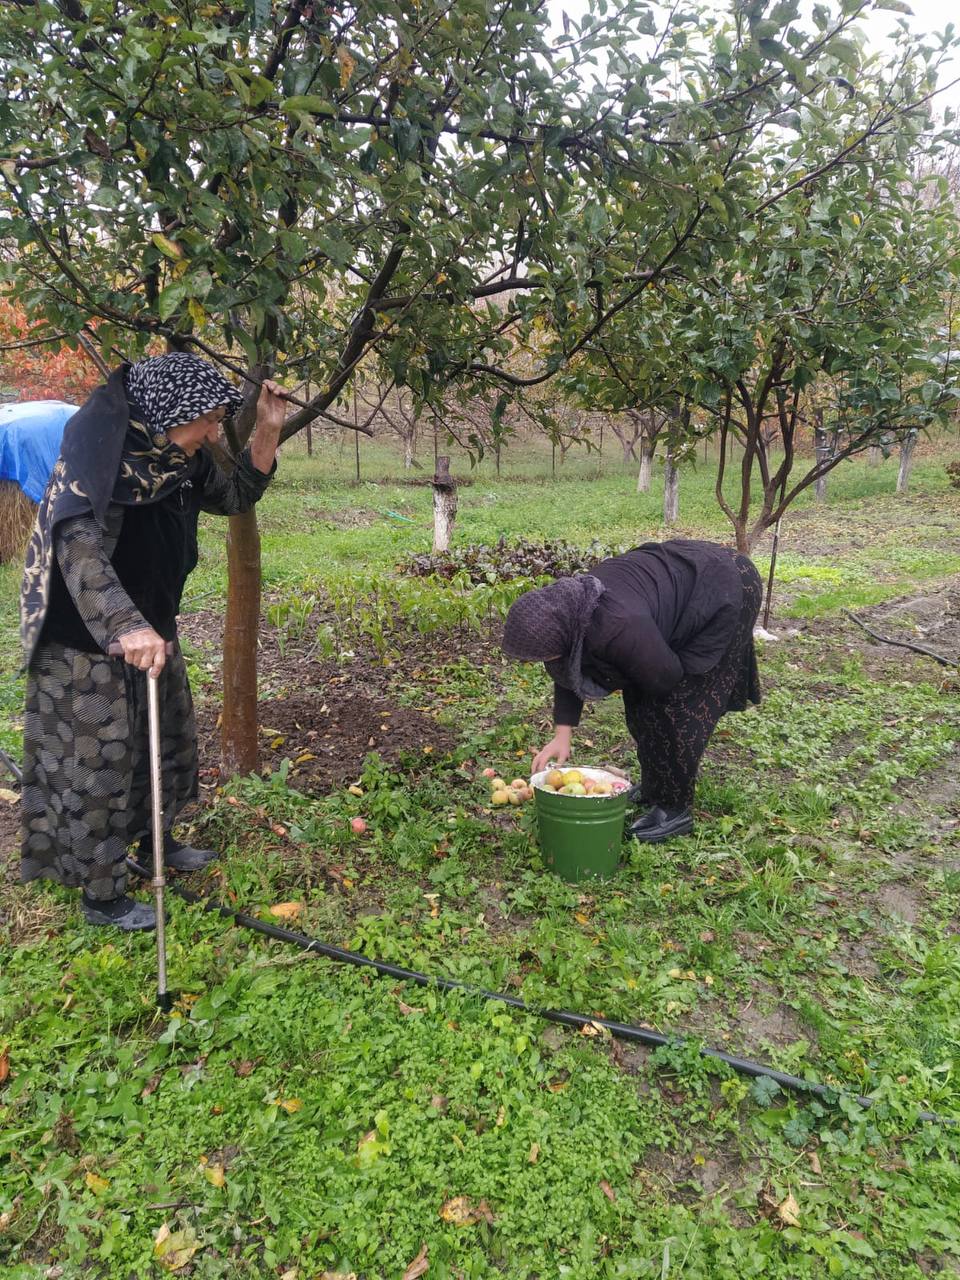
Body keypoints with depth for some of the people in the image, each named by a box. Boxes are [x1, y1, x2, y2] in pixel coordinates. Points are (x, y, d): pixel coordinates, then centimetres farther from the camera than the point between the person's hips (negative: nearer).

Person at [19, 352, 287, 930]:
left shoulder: (177, 453, 0)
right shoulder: (99, 444, -24)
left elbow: (234, 496, 12)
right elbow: (79, 544, -35)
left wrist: (268, 432, -3)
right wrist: (125, 626, -47)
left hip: (150, 629, 9)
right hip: (89, 640, -8)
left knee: (167, 741, 21)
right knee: (97, 763, 3)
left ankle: (154, 840, 44)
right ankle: (101, 895, 20)